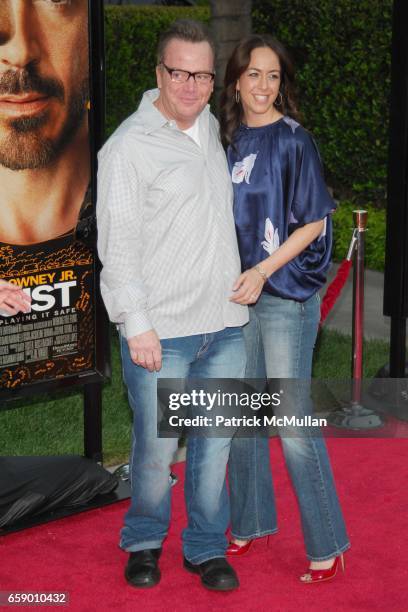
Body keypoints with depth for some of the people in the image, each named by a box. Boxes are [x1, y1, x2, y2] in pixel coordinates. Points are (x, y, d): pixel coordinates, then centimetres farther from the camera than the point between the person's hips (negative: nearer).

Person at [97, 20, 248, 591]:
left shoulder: (213, 127, 12)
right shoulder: (128, 146, -8)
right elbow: (117, 245, -10)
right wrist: (136, 324, -14)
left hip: (225, 326, 6)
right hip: (160, 331, -5)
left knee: (215, 443, 10)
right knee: (156, 447, 1)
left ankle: (207, 548, 25)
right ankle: (144, 543, 25)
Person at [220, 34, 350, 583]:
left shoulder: (293, 140, -7)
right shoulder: (230, 141, 9)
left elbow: (314, 223, -9)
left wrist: (263, 271, -17)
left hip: (286, 295, -6)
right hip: (238, 294, 6)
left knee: (293, 422, -6)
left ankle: (328, 545, 4)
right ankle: (251, 522, 28)